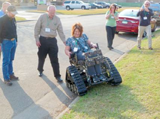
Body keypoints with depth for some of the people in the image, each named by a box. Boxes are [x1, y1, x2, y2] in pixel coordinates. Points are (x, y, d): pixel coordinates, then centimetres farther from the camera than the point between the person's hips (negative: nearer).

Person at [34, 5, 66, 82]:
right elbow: (37, 29, -1)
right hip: (43, 40, 0)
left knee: (54, 59, -2)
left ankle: (57, 76, 4)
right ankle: (40, 70, 39)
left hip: (52, 40, 0)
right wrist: (37, 39, -5)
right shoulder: (42, 17, -3)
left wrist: (64, 41, -1)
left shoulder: (57, 19, 1)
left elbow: (60, 31, 4)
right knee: (41, 57, 13)